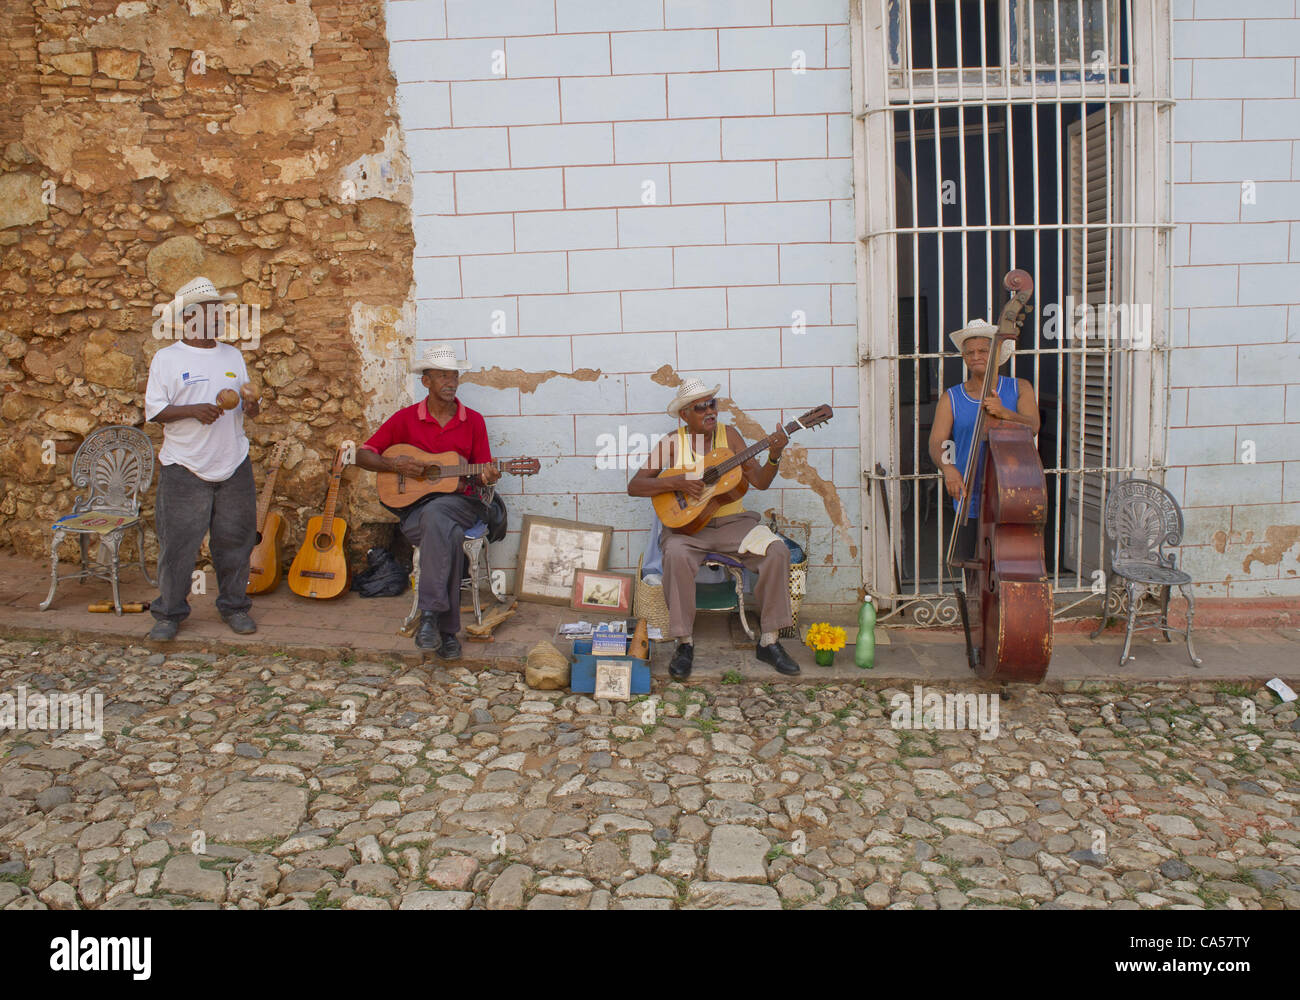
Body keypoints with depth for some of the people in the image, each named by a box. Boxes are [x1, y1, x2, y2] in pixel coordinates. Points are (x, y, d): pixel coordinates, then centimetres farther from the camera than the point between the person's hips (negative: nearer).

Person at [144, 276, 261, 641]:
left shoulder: (232, 355, 11)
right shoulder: (166, 358, -2)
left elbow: (248, 410, 14)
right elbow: (153, 411, -6)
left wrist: (251, 402, -9)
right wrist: (193, 410, -20)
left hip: (233, 465, 4)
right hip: (184, 468, -4)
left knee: (235, 539, 9)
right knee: (178, 542, 1)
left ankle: (234, 606, 23)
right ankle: (169, 613, 16)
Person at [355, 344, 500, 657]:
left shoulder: (473, 421, 9)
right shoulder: (406, 418, 6)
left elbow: (480, 473, 10)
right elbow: (363, 455, 8)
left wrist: (486, 478, -14)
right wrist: (393, 464, -10)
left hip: (461, 503, 1)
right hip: (415, 507, 0)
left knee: (435, 514, -37)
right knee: (448, 535, -36)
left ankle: (430, 615, -35)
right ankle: (446, 630, -32)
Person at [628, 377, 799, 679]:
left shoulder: (728, 435, 8)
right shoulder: (672, 443, 2)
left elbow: (760, 482, 3)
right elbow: (634, 486, -4)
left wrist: (774, 456, -16)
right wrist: (677, 483, -16)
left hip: (731, 521, 3)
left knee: (777, 550, -22)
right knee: (677, 555, -36)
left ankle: (768, 641, -12)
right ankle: (685, 643, -21)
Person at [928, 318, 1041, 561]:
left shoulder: (1019, 388, 8)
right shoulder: (951, 398, 6)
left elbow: (1032, 427, -9)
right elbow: (936, 443, -6)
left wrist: (1004, 413, -29)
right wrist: (948, 469, -27)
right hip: (969, 500, 0)